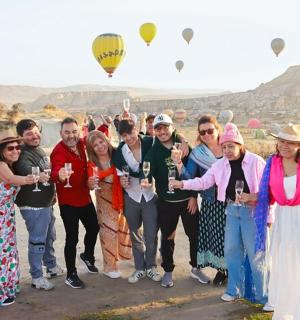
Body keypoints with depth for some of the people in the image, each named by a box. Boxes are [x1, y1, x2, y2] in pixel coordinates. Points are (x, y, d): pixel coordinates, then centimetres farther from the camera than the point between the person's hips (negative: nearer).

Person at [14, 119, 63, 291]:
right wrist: (37, 175, -61)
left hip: (47, 203, 9)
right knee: (37, 241, -1)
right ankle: (37, 277, 13)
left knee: (50, 237, 22)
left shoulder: (39, 149, 9)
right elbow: (26, 169, -41)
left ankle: (52, 267, 40)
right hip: (33, 206, -9)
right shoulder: (23, 154, -19)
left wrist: (52, 193, 24)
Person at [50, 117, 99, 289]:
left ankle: (88, 255, 48)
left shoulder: (80, 144, -2)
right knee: (72, 239, -1)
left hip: (85, 198, 7)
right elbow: (56, 171, -42)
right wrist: (60, 175, -64)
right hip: (68, 202, -7)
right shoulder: (59, 151, -22)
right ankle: (71, 275, 18)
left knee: (94, 228, 20)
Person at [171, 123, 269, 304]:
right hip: (232, 210, 5)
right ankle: (235, 290, 29)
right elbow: (204, 182, 2)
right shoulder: (221, 164, 3)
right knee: (232, 250, 11)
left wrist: (253, 197, -22)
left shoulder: (256, 161, -12)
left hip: (253, 211, -5)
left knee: (255, 254, 1)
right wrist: (182, 184, -9)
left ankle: (262, 295, 18)